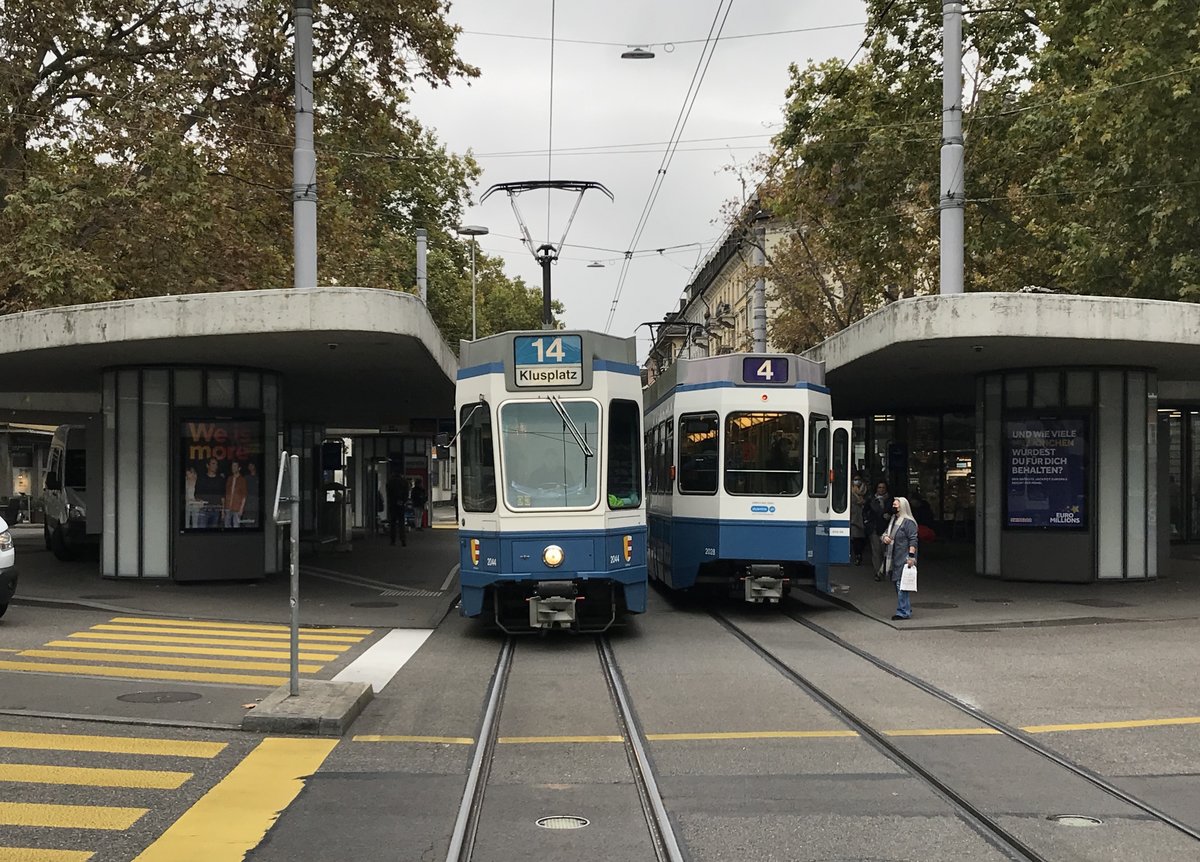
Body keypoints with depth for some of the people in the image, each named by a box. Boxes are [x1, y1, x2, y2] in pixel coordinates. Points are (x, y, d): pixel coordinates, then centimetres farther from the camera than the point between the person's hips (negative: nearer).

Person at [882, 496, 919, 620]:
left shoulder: (908, 522, -10)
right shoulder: (893, 520, 18)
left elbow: (913, 540, -16)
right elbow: (885, 534, 27)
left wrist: (911, 556, -23)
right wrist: (884, 537, 3)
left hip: (904, 559, -10)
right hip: (894, 559, 10)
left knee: (901, 585, -11)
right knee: (898, 585, 13)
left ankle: (903, 612, -10)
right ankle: (906, 610, 21)